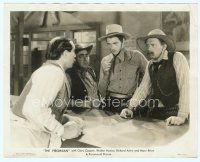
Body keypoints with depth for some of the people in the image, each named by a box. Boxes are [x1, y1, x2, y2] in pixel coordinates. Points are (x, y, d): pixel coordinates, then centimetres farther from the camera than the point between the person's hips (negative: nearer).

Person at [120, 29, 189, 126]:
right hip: (155, 113, 5)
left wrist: (182, 116, -24)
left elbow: (185, 86, -16)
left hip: (174, 114, -5)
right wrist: (130, 108, 0)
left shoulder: (177, 58, -7)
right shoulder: (151, 65, 11)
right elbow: (143, 88, 12)